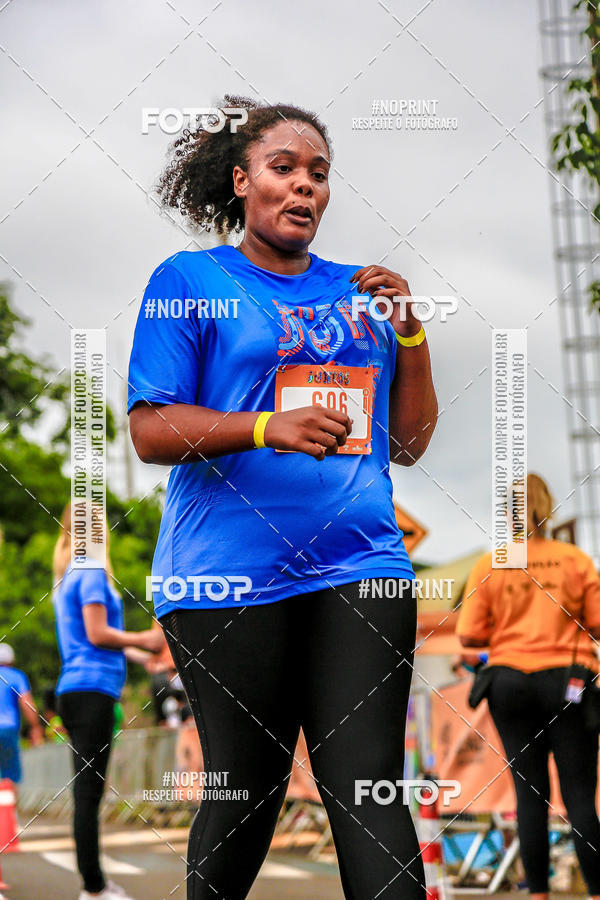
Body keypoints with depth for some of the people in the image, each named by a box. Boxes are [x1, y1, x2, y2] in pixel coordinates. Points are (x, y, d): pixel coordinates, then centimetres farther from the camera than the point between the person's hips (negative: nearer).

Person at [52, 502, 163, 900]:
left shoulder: (68, 577, 21)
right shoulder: (92, 572, -7)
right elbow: (97, 634, -13)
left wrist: (131, 651, 26)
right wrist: (142, 640, -2)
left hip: (74, 690, 10)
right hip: (93, 688, -10)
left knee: (87, 790, 10)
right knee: (89, 789, -10)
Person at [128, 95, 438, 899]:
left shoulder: (358, 291, 17)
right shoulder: (189, 281, 5)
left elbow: (408, 442, 17)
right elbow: (150, 432, -4)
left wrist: (409, 332, 3)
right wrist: (268, 427, -18)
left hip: (361, 567, 3)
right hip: (232, 581, -3)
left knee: (370, 791, -6)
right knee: (244, 794, 3)